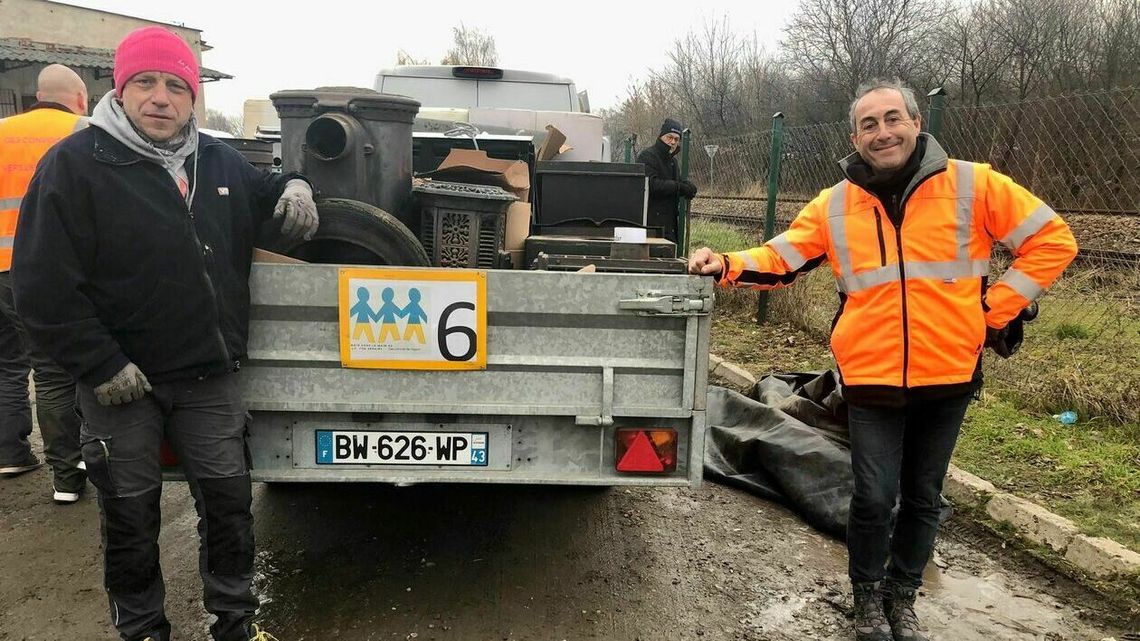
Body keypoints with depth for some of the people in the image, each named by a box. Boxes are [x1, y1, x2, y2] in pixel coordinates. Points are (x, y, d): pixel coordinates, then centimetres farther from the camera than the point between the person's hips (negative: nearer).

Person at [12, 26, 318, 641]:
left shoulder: (219, 161, 7)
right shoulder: (74, 163, -9)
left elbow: (262, 191, 28)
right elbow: (43, 285, -12)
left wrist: (292, 187, 3)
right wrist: (101, 366, -15)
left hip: (209, 377, 4)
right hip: (121, 382, -4)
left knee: (229, 499, 10)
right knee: (130, 515, 11)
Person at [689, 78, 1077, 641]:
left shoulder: (973, 186, -5)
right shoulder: (835, 205, 1)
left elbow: (1052, 240, -1)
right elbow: (780, 259, 1)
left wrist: (995, 310, -6)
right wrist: (727, 266, -17)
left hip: (948, 376, 1)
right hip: (871, 379, 0)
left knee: (923, 496, 14)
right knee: (875, 496, 0)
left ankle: (903, 594, 36)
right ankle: (869, 595, 26)